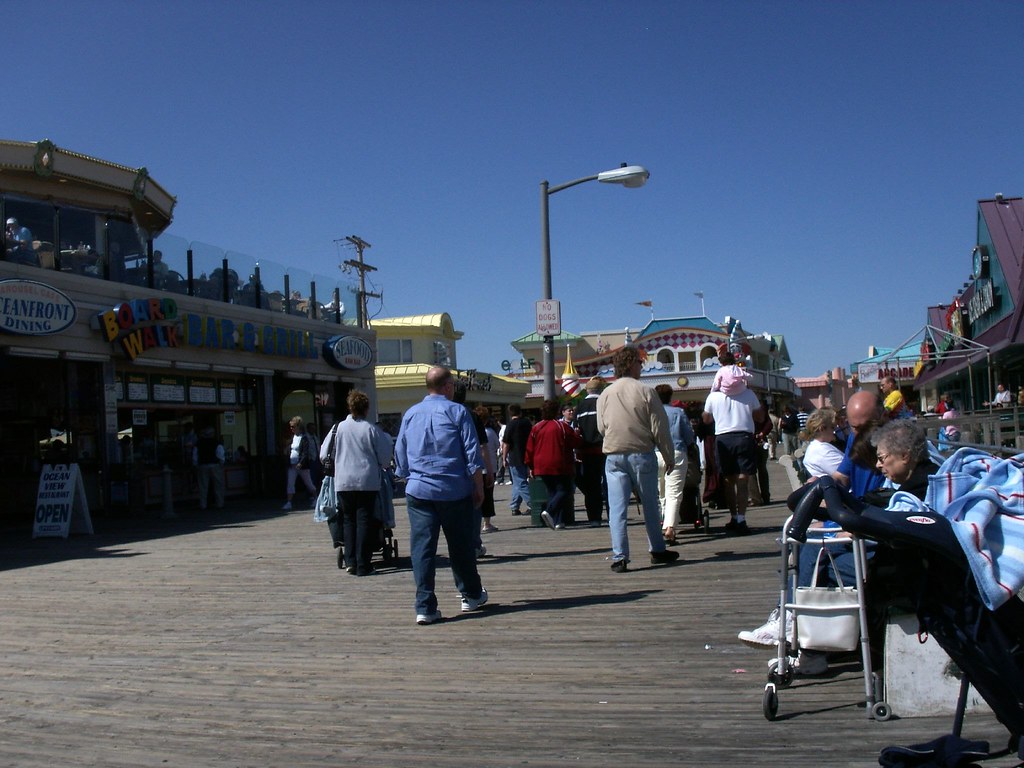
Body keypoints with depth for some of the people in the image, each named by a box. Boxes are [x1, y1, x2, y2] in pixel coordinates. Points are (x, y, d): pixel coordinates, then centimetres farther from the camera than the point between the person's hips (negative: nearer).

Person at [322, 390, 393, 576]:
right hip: (367, 482, -2)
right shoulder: (372, 429, -5)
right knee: (364, 521, 2)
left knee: (348, 520, 13)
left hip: (343, 482, 2)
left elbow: (324, 456, 5)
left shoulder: (338, 428, 0)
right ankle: (363, 565, 1)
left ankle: (350, 561, 8)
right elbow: (385, 458, -2)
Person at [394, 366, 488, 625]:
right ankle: (471, 595, 27)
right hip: (454, 491, -2)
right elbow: (472, 456, -6)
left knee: (421, 548, 1)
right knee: (461, 546, 12)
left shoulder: (410, 414, 9)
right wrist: (479, 488, 1)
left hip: (418, 491, 3)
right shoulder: (457, 412, -4)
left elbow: (400, 456, 15)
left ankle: (425, 608, -2)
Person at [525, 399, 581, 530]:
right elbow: (577, 441, -1)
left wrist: (531, 466, 15)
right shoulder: (562, 426, -8)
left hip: (542, 467, 5)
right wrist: (576, 433, 20)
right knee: (563, 491, 1)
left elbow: (530, 449, 6)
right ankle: (549, 511, -22)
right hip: (560, 466, -5)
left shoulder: (536, 428, 4)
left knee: (552, 492, 12)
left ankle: (558, 522, 4)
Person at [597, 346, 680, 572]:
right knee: (650, 505, 13)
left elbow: (601, 428, 10)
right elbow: (660, 428, -7)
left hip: (614, 457, 2)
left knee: (617, 508, 0)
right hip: (642, 455, -2)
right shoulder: (645, 392, -8)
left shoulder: (605, 395, 1)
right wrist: (669, 457, 2)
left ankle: (619, 556, -6)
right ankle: (657, 550, 26)